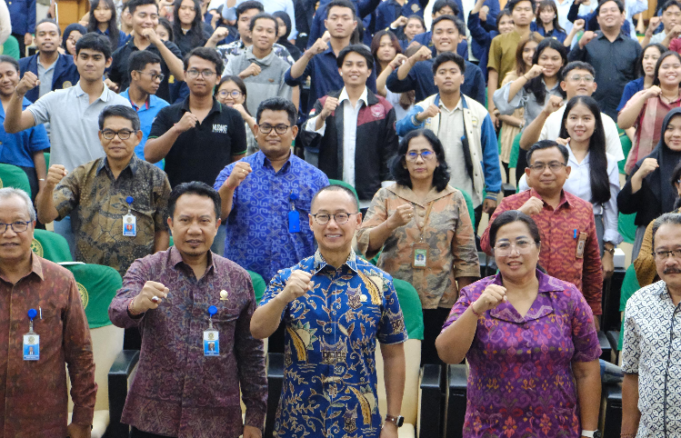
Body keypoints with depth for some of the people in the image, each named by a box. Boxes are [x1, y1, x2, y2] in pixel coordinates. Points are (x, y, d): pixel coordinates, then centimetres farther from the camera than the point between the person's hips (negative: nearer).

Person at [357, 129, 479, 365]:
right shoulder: (386, 196, 5)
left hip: (439, 302, 0)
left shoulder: (454, 199, 6)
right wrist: (392, 223, -21)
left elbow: (466, 255, 6)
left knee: (433, 362, 4)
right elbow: (364, 244, -4)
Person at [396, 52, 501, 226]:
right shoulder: (423, 108, 2)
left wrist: (492, 193, 0)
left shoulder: (478, 112, 1)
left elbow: (490, 155, 3)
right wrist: (420, 117, -38)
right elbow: (402, 129, -18)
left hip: (469, 200, 0)